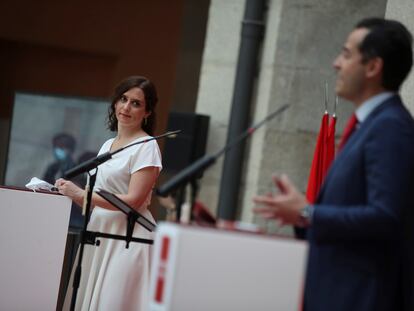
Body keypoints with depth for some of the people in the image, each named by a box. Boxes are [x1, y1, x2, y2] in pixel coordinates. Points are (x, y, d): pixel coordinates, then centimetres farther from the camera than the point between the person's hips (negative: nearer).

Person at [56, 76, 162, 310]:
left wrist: (81, 194, -15)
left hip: (127, 236, -8)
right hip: (98, 230, 8)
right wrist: (70, 192, 1)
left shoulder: (146, 147, -8)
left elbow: (132, 201, -16)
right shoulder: (108, 145, 17)